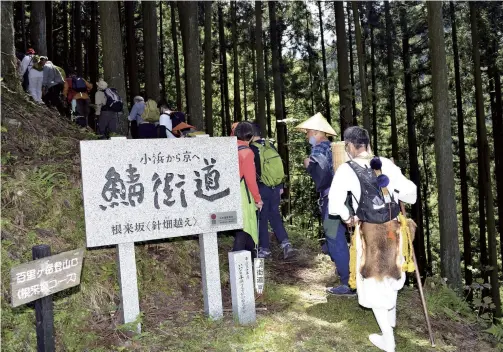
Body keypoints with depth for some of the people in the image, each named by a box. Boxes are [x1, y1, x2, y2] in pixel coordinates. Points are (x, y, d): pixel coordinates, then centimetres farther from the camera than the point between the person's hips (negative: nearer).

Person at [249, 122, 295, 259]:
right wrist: (280, 186, 18)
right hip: (275, 188, 6)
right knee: (275, 216, 15)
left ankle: (264, 249, 14)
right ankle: (285, 243, 4)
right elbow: (279, 166, 10)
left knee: (262, 219, 6)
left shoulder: (252, 149, -13)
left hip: (262, 189, -6)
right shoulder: (270, 146, 5)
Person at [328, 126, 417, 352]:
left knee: (373, 282, 11)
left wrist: (347, 218, -2)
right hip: (393, 228, 5)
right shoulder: (386, 164, -3)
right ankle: (391, 317, 50)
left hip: (370, 232, -4)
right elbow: (410, 191, -2)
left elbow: (335, 203, -21)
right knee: (390, 272, 27)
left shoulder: (346, 170, -14)